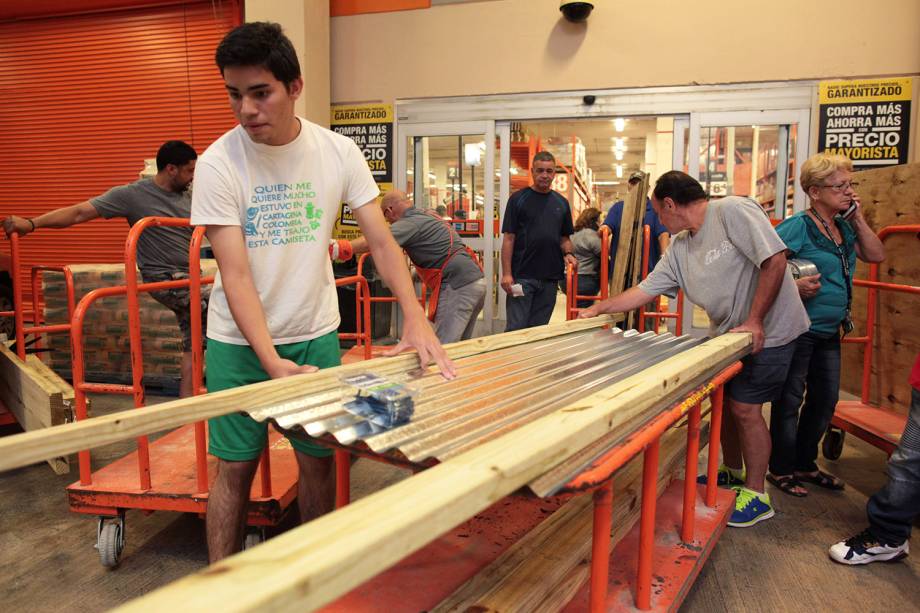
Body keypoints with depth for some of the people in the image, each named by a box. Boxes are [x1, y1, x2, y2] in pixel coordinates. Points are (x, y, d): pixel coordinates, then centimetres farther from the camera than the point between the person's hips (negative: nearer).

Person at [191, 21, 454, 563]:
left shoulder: (339, 153, -8)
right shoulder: (218, 164, -14)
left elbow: (382, 241, -7)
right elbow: (235, 274, -18)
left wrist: (416, 318, -21)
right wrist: (272, 361, -29)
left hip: (315, 335, 2)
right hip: (240, 341, -2)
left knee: (319, 461, 11)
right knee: (235, 468, 7)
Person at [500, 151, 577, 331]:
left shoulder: (561, 202, 12)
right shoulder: (518, 199, -1)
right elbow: (508, 238, -4)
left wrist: (569, 253, -4)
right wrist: (506, 273, -12)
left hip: (550, 277, 4)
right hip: (522, 276, -4)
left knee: (539, 329, 11)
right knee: (516, 328, -4)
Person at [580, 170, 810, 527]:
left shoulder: (732, 211, -19)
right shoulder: (679, 248, 4)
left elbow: (774, 260, -25)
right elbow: (645, 290, 7)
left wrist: (754, 323, -23)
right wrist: (598, 309, 2)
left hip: (768, 332, -7)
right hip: (727, 333, 8)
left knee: (745, 407, -5)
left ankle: (756, 496, 12)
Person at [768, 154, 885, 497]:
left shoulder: (843, 227, 10)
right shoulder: (797, 227, -15)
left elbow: (876, 255, 8)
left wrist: (858, 218, 1)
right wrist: (793, 286, -31)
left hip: (830, 332, 9)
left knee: (825, 399, 17)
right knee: (789, 401, 3)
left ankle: (805, 464, 33)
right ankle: (781, 470, 19)